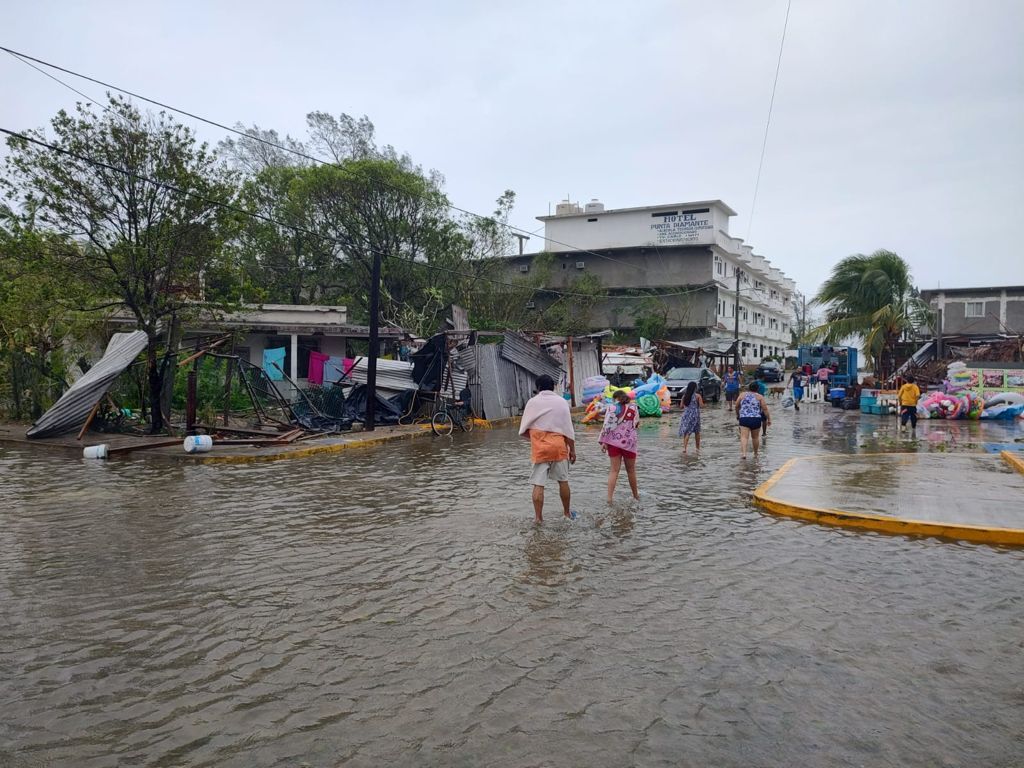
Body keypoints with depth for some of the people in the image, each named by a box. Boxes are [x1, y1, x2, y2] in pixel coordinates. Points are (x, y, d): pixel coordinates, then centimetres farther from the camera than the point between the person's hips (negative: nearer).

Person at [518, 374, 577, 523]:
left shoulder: (533, 402, 1)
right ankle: (567, 512, 28)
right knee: (563, 481, 16)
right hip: (559, 447, 1)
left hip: (539, 449, -1)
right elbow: (569, 429, -1)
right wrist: (572, 450, 7)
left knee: (538, 484, 1)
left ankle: (538, 517, 2)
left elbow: (523, 430, 2)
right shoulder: (562, 402, 1)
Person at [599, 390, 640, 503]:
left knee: (614, 470, 2)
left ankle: (609, 497, -8)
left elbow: (607, 425, -10)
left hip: (614, 441, -1)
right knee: (631, 470, 15)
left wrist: (603, 441, -9)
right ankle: (635, 494, 30)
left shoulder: (612, 408, -4)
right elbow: (637, 423, 12)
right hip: (629, 442, 1)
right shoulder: (633, 407, 3)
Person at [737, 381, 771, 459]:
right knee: (755, 437, 17)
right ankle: (755, 454, 30)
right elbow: (765, 409, -1)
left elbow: (737, 406, 15)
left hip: (744, 418, -1)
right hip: (756, 419, 1)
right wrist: (769, 419, 5)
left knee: (744, 437, -10)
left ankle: (743, 453, -29)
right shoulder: (759, 397, 5)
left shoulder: (742, 395, 8)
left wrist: (737, 415, 32)